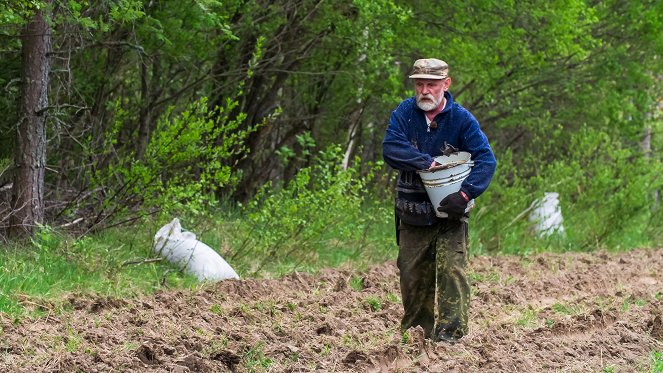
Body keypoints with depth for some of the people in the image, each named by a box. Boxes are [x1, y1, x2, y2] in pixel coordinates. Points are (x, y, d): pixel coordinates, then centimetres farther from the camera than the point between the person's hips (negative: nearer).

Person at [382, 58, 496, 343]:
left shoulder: (461, 119, -6)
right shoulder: (404, 113, -1)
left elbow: (486, 159, -13)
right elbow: (390, 148, -15)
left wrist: (465, 193, -26)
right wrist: (427, 162, -23)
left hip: (450, 213, -2)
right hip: (412, 211, 2)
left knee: (452, 270, -14)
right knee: (412, 276, 8)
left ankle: (450, 333, -15)